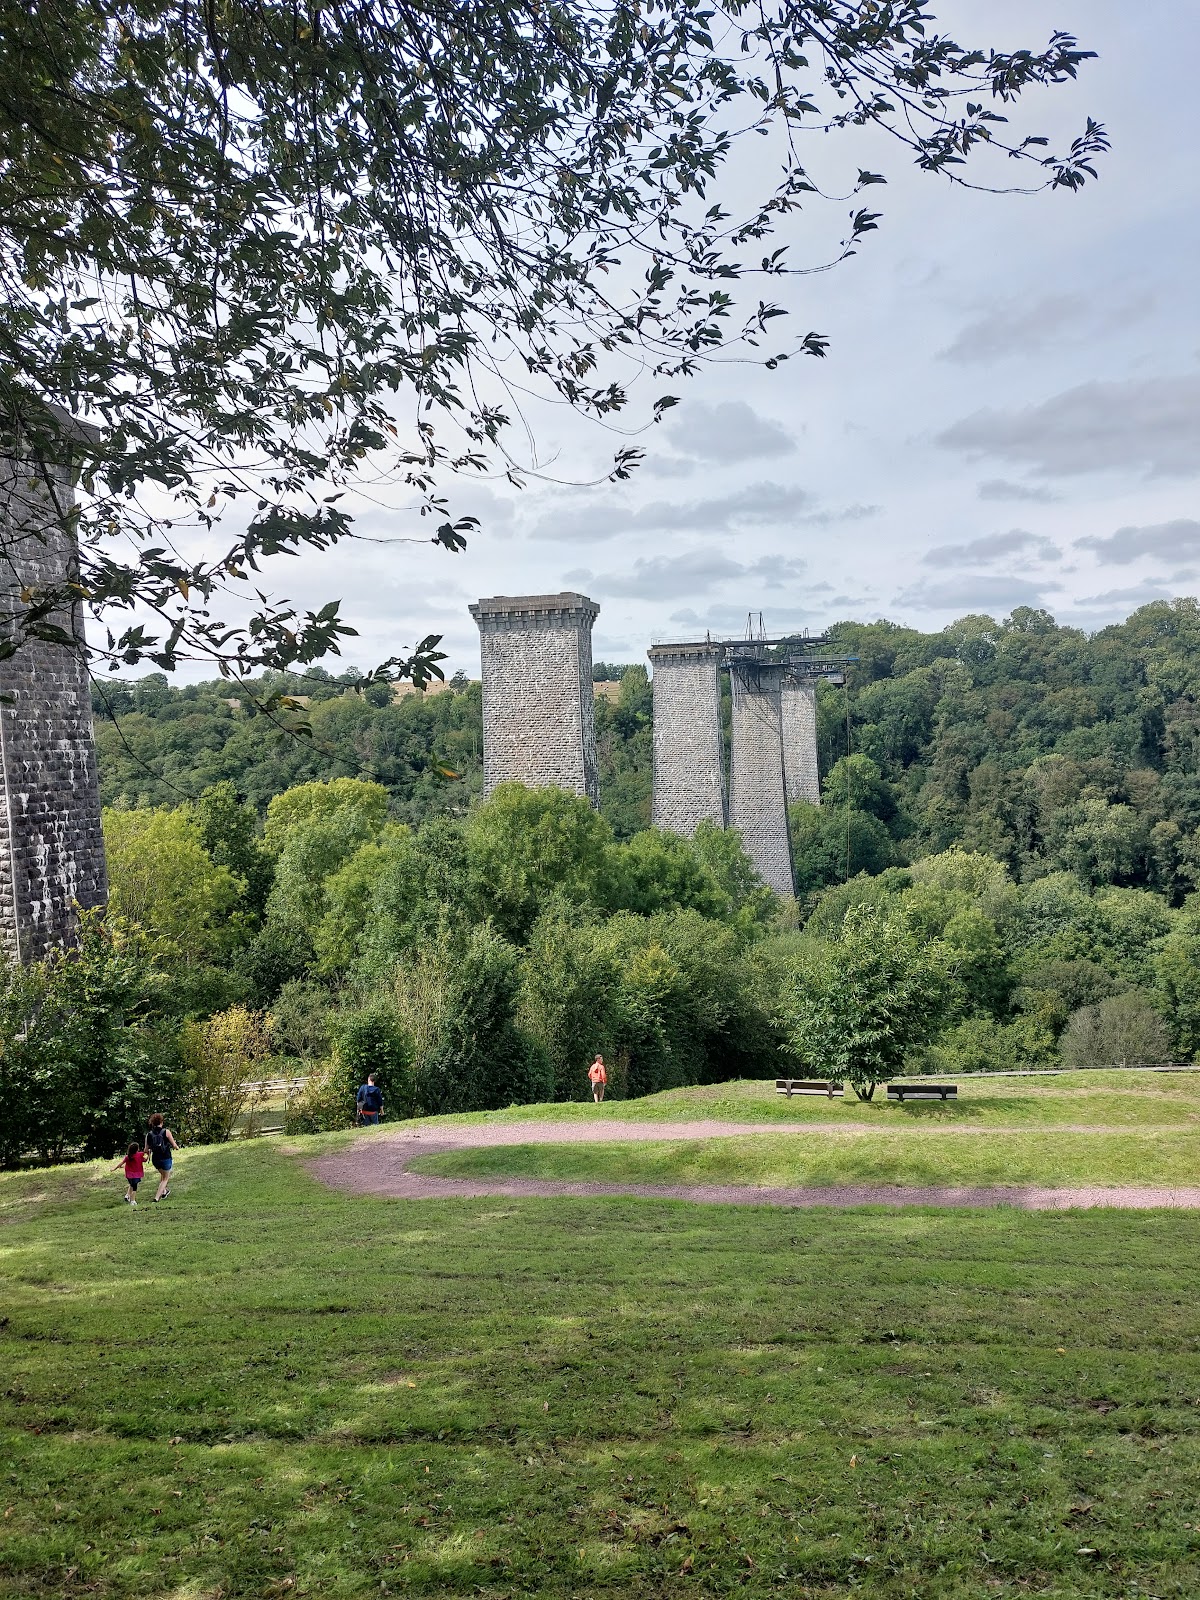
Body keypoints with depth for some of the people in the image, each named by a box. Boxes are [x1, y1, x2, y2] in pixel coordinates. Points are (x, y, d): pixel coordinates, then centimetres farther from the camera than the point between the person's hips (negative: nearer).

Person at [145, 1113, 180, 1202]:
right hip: (166, 1159, -4)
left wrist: (149, 1152, 23)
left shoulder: (149, 1134, -3)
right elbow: (174, 1145, -9)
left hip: (155, 1160, 4)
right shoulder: (166, 1132, -13)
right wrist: (177, 1147, 14)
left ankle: (164, 1191, 38)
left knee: (162, 1174, 33)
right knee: (165, 1178, 14)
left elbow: (146, 1150, 1)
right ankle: (157, 1197, 3)